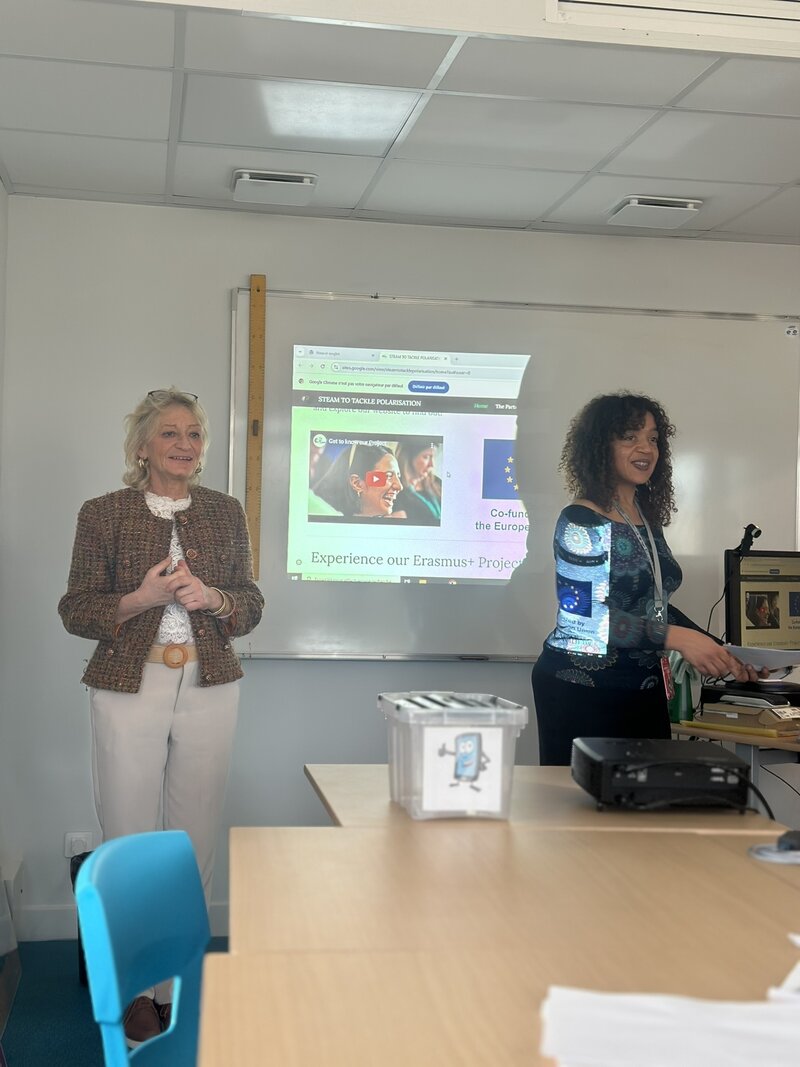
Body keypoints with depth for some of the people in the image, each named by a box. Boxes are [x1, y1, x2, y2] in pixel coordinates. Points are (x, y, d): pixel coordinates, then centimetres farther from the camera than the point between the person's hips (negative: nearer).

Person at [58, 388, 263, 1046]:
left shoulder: (225, 512, 7)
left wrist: (213, 598, -11)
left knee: (196, 838, 6)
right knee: (129, 839, 0)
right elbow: (75, 610, 1)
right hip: (128, 688, -2)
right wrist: (138, 600, -16)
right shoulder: (104, 514, 0)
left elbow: (251, 604, 10)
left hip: (209, 689, 2)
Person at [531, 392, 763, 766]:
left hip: (644, 687, 7)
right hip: (581, 690, -7)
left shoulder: (648, 521, 12)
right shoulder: (582, 522, -11)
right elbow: (584, 613, -21)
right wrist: (676, 638, -26)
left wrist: (718, 651, 11)